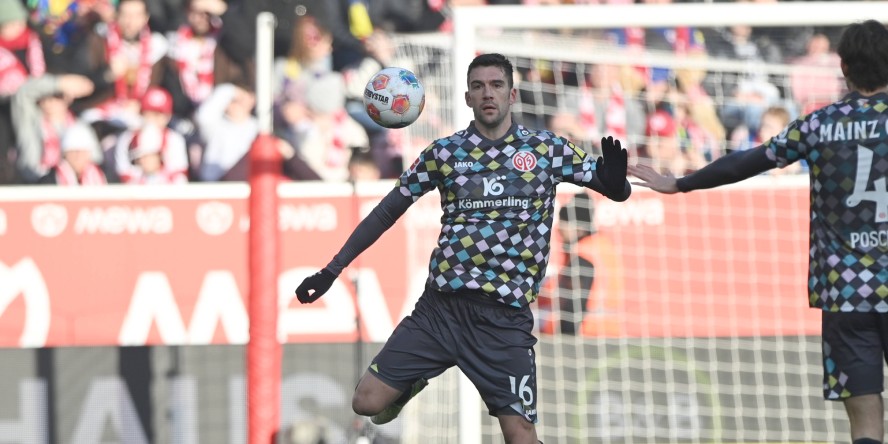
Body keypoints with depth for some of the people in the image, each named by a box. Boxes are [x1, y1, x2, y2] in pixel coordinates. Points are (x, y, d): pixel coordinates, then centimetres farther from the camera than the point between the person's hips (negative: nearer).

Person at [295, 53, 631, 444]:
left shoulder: (548, 149, 4)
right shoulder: (444, 152, 6)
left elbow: (618, 191, 6)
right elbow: (387, 213, 11)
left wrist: (614, 179, -19)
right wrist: (331, 271, 8)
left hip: (505, 319, -2)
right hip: (440, 307, 2)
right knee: (367, 402, -1)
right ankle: (413, 383, 32)